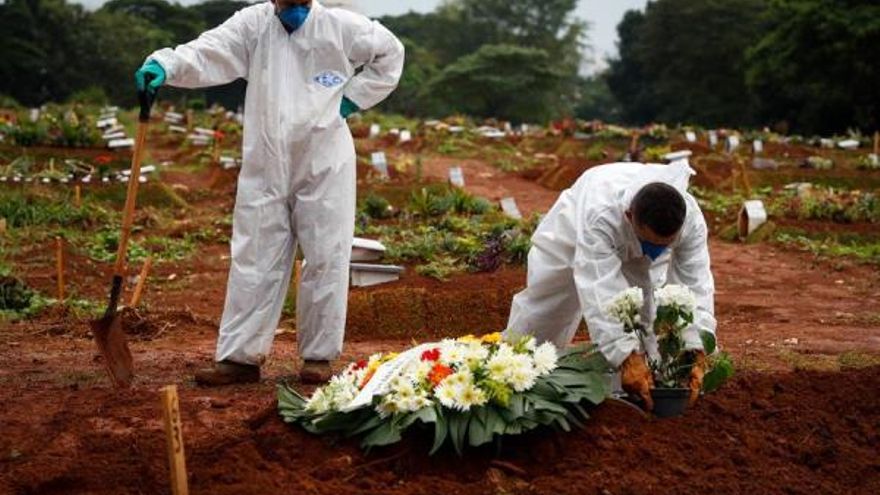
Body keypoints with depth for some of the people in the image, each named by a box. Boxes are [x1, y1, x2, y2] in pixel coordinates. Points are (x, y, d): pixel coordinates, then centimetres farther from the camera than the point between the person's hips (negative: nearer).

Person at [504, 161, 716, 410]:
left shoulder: (692, 219, -39)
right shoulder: (600, 214, -50)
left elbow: (697, 286, -36)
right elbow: (600, 290, -53)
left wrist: (697, 353, -47)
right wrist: (627, 356, -59)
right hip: (575, 233, -2)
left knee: (649, 306, -13)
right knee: (544, 301, 13)